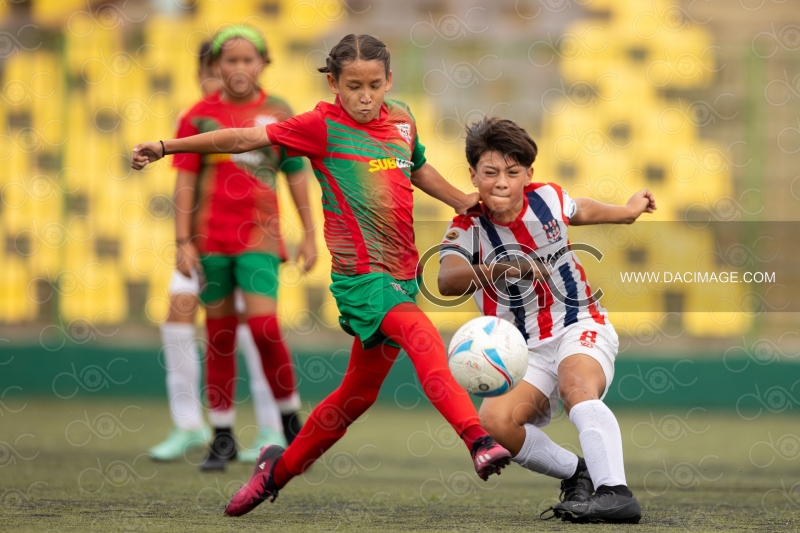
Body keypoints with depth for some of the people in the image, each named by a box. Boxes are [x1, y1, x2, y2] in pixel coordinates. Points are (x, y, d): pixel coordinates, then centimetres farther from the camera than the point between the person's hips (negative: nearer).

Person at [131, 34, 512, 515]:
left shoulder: (402, 121, 12)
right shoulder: (323, 125, -4)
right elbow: (247, 138, -6)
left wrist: (464, 201, 31)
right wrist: (167, 147, -9)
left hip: (402, 273, 7)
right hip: (361, 272, -7)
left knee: (360, 391, 12)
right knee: (422, 336, -31)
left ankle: (281, 468, 29)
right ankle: (478, 440, -43)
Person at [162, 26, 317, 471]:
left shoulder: (279, 114, 4)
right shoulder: (199, 117, 2)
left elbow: (297, 176, 10)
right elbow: (185, 181, 3)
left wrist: (309, 235, 8)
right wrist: (183, 242, -3)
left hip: (259, 236, -1)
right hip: (210, 237, 1)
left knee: (263, 325, -14)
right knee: (220, 334, 5)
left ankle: (291, 419, 6)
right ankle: (223, 437, 13)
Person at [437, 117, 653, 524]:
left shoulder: (547, 198, -2)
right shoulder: (468, 227, -9)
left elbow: (580, 210, 25)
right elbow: (447, 280, -31)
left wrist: (627, 212, 40)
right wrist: (491, 271, -51)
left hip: (580, 328, -1)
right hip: (525, 352, 1)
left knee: (576, 386, -35)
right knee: (494, 421, -26)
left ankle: (616, 492, -48)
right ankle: (579, 474, -4)